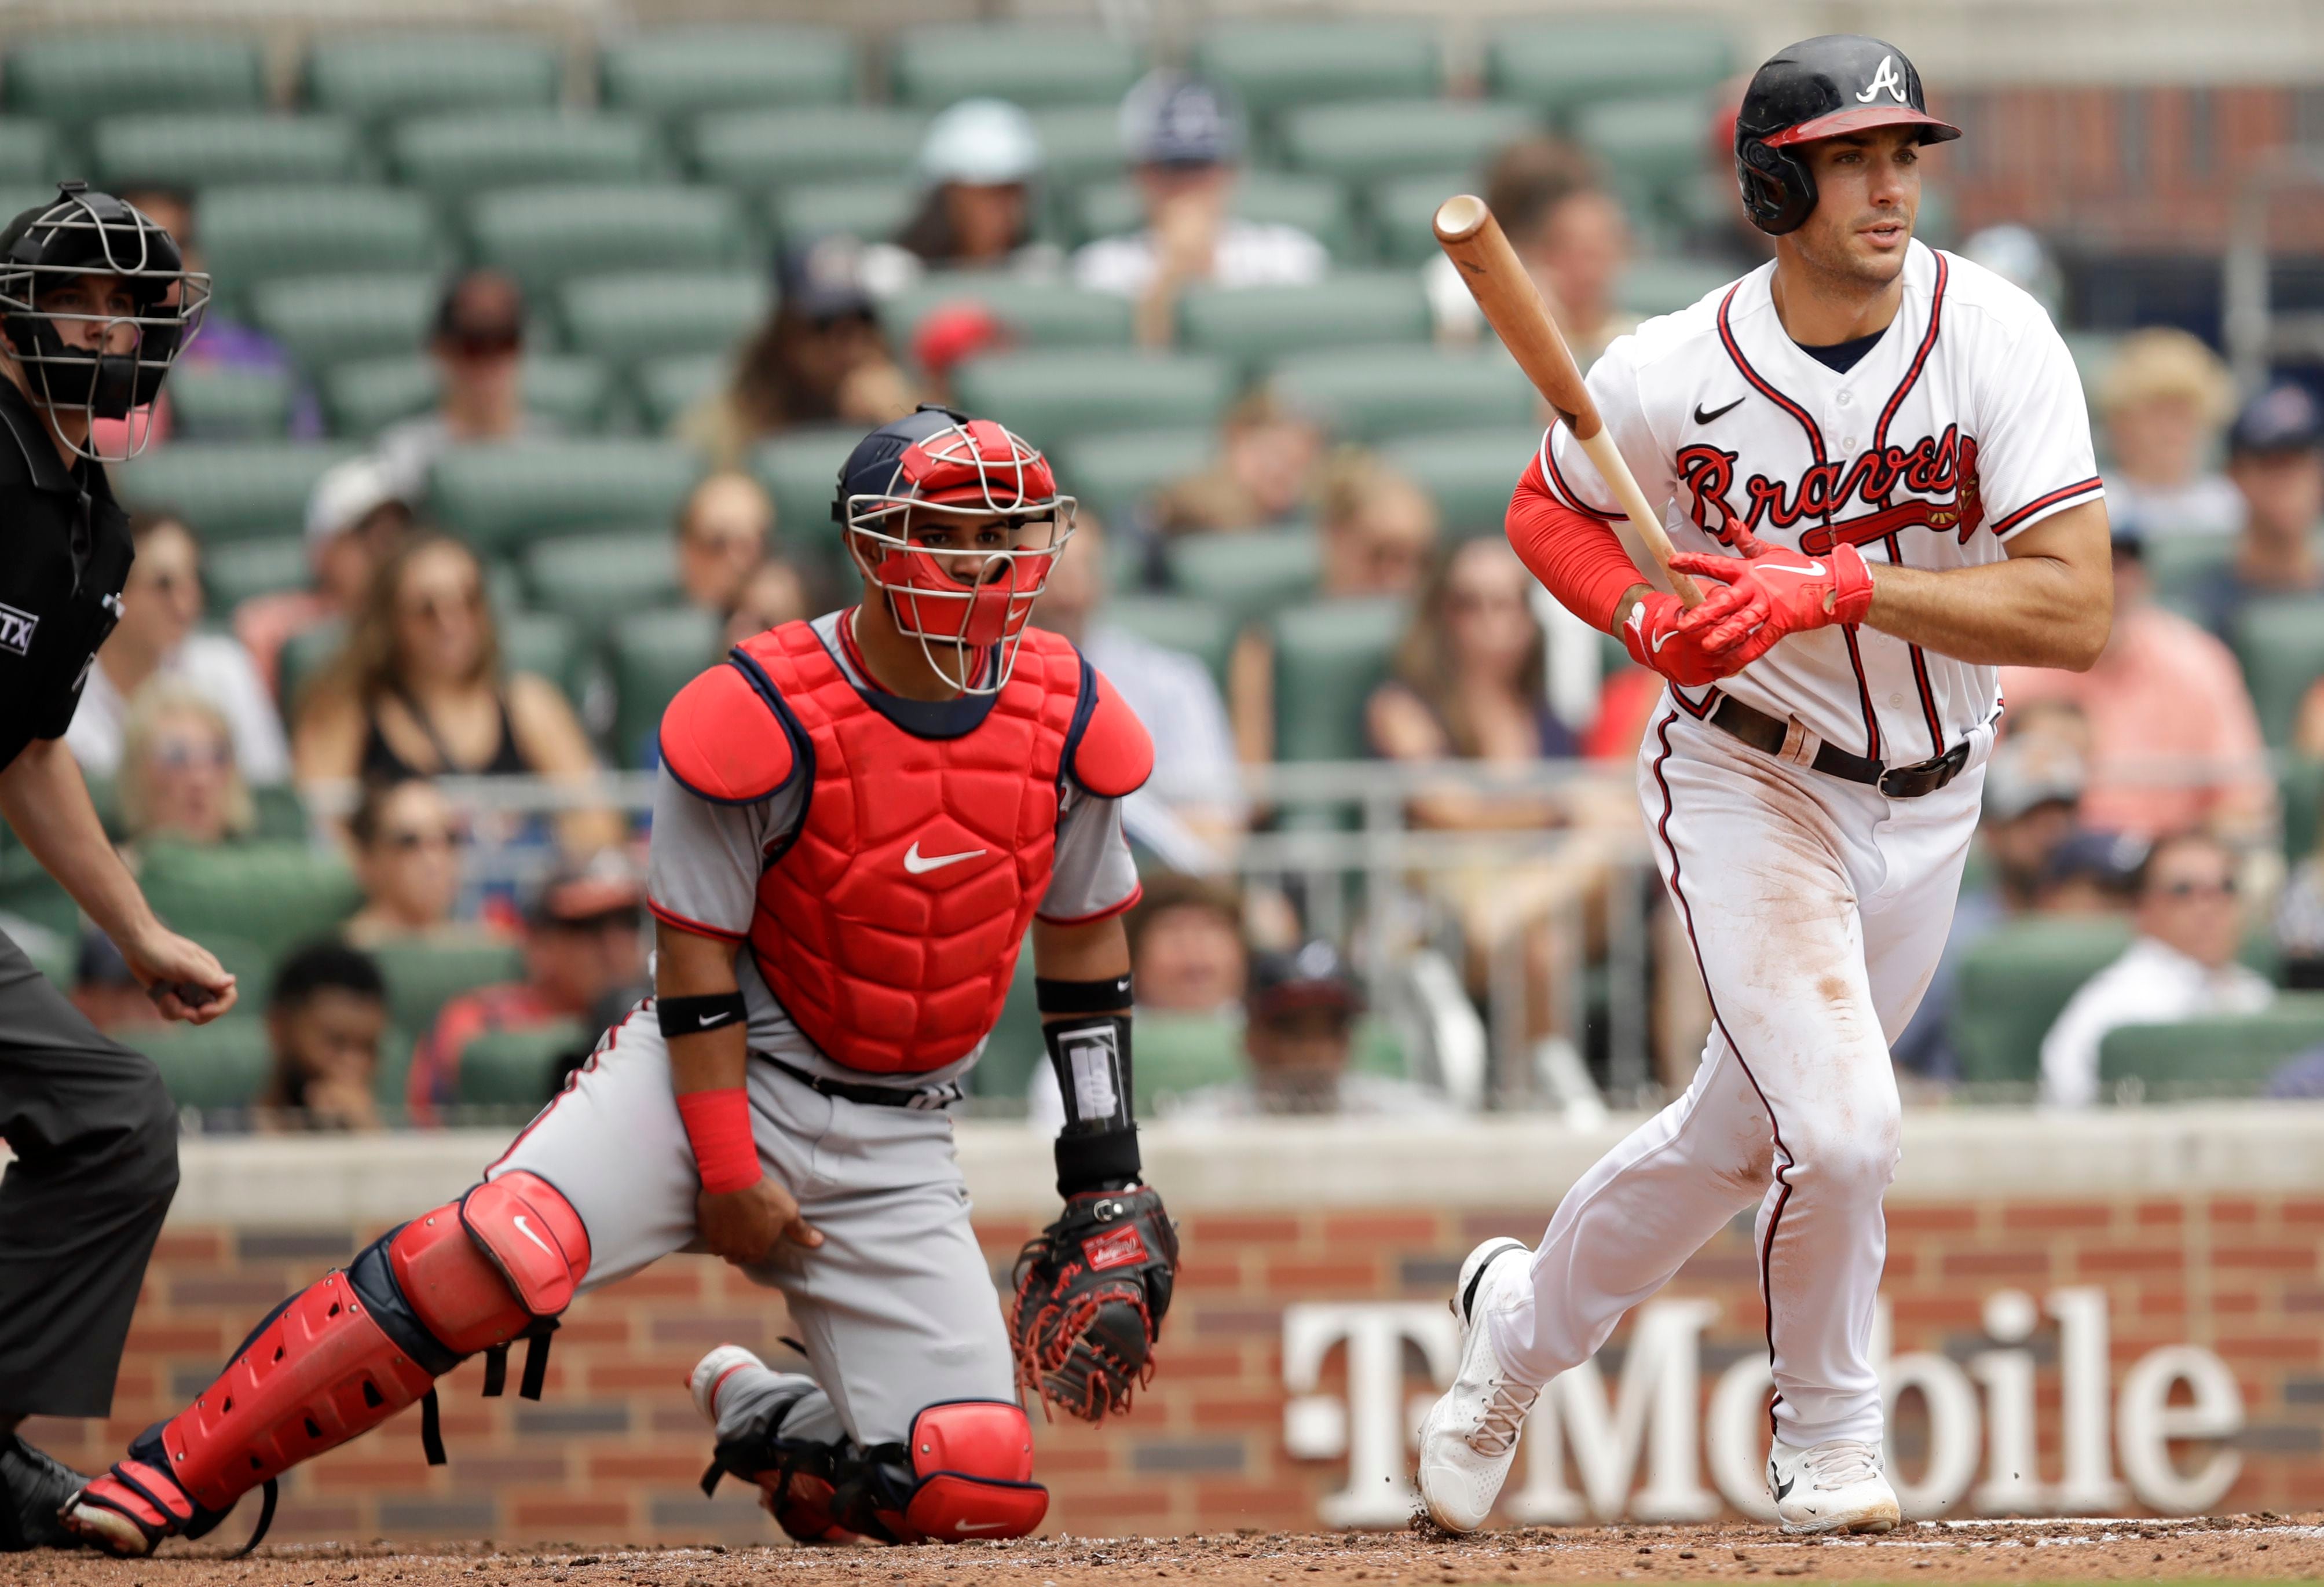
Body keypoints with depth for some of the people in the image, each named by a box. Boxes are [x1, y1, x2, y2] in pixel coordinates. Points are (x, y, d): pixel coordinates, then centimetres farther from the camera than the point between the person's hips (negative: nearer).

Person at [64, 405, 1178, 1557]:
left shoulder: (1068, 721, -2)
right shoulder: (763, 721, -15)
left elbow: (1084, 941, 11)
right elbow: (697, 953, -10)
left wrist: (1105, 1169, 10)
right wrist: (727, 1174, -12)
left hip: (893, 1147, 4)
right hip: (722, 1073, -4)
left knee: (981, 1492, -11)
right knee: (508, 1248, -32)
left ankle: (760, 1417, 23)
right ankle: (180, 1469, -20)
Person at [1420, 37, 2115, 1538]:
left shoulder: (1997, 337, -17)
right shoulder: (1676, 374, -17)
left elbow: (2076, 612, -23)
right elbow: (1546, 511, 3)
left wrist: (1845, 585, -32)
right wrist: (1649, 615, -17)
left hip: (1927, 803, 3)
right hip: (1747, 781, -3)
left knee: (1744, 1133, 17)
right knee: (1841, 1125, -19)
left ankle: (1525, 1317, 43)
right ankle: (1827, 1438, 6)